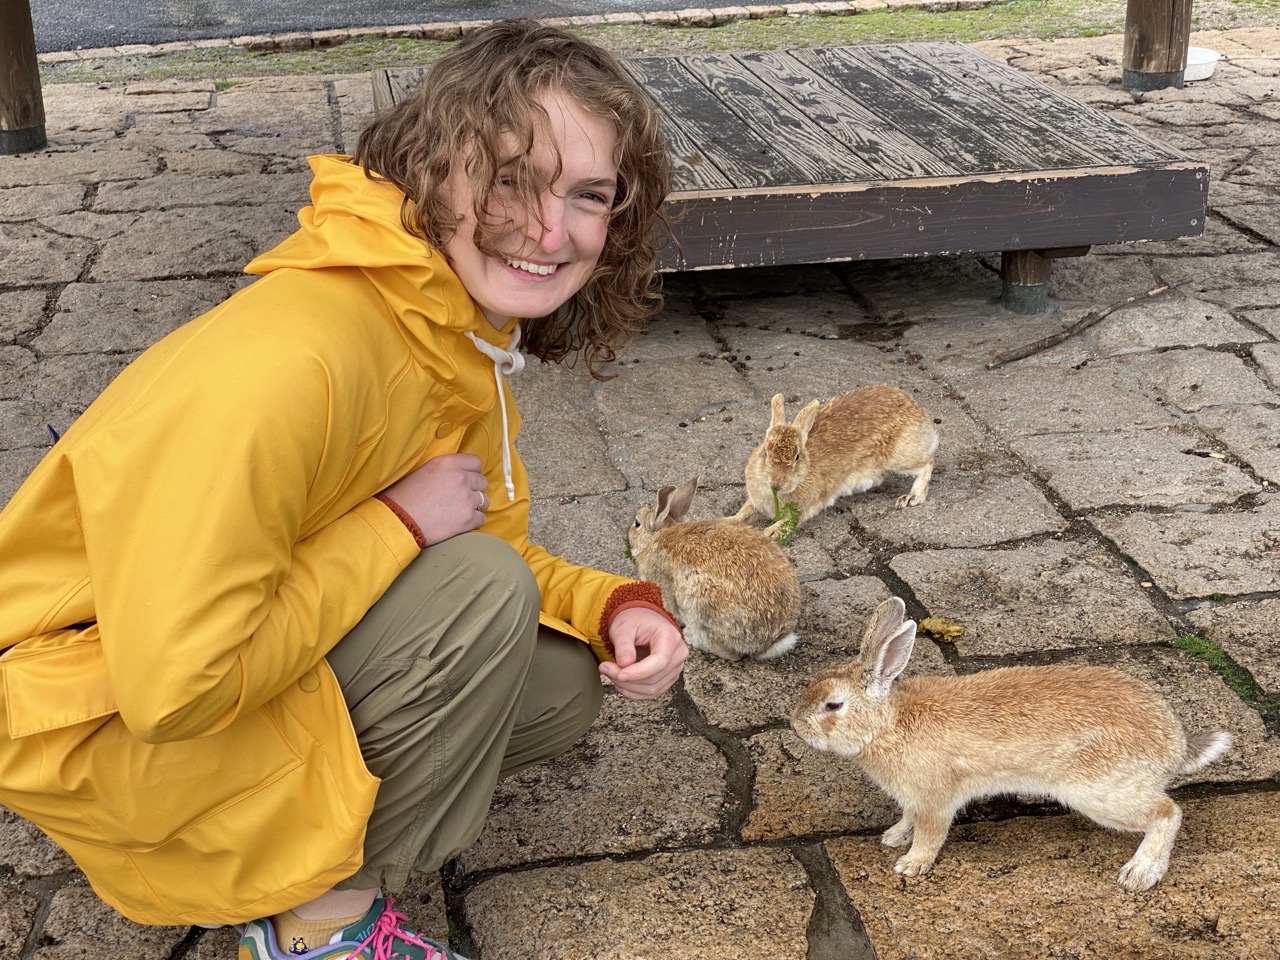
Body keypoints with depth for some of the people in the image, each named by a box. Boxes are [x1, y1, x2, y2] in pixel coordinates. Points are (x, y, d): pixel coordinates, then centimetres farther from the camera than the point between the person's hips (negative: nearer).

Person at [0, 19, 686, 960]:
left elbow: (493, 538, 7)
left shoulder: (470, 334, -3)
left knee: (563, 681, 5)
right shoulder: (295, 354, -33)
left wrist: (614, 605, -12)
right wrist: (395, 526, -26)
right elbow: (176, 681, -34)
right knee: (483, 597, -24)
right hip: (91, 706, -8)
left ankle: (278, 827, 11)